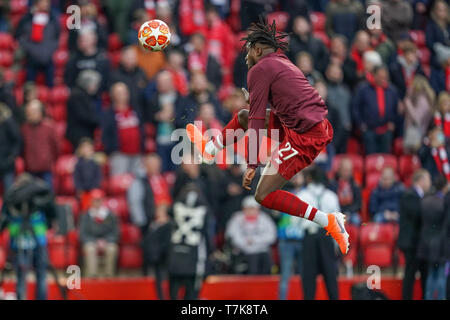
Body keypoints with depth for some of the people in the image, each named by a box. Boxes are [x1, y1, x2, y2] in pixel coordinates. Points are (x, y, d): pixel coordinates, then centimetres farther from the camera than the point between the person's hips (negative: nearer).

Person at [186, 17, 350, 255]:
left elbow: (257, 121, -10)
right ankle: (208, 149, 42)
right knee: (243, 116, 22)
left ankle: (328, 221, -11)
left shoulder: (260, 69, -6)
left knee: (263, 196, -6)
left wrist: (251, 165, -10)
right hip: (318, 126, 9)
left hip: (304, 135, -9)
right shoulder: (284, 64, 19)